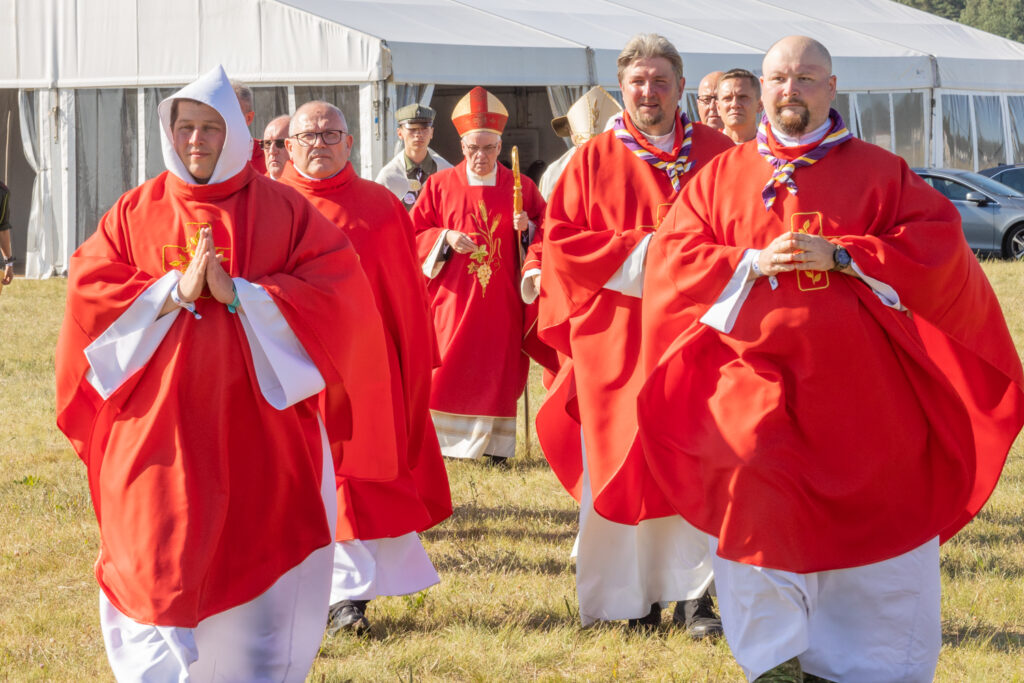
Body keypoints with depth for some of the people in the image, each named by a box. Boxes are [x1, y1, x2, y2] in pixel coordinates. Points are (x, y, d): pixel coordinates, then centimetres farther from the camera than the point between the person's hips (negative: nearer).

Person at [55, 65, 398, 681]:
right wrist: (174, 292, -13)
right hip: (160, 419, 1)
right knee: (158, 562, -3)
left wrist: (239, 295, -15)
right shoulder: (137, 212, 7)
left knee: (260, 563, 1)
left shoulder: (283, 210, 3)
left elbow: (336, 291, -6)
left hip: (261, 419, 0)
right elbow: (90, 292, 0)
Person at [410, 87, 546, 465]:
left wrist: (527, 229, -10)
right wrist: (445, 239, -12)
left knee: (498, 370, 1)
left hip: (501, 300, 1)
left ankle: (495, 444, 6)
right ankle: (437, 442, -1)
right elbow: (414, 234, 5)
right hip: (453, 297, -1)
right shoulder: (440, 185, 5)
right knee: (448, 369, -6)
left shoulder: (521, 187, 7)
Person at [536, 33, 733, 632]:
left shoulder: (717, 153, 8)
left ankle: (695, 591, 2)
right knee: (625, 465, 0)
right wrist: (638, 250, -11)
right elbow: (560, 241, -1)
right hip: (617, 336, -1)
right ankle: (637, 595, 7)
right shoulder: (595, 160, 5)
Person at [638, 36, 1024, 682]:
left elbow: (938, 243, -2)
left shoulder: (879, 171, 8)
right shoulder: (721, 175, 13)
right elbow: (672, 258, 6)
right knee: (749, 475, -24)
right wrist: (752, 263, -10)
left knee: (875, 518, 0)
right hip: (754, 367, 0)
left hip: (854, 380, 0)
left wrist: (841, 256, -12)